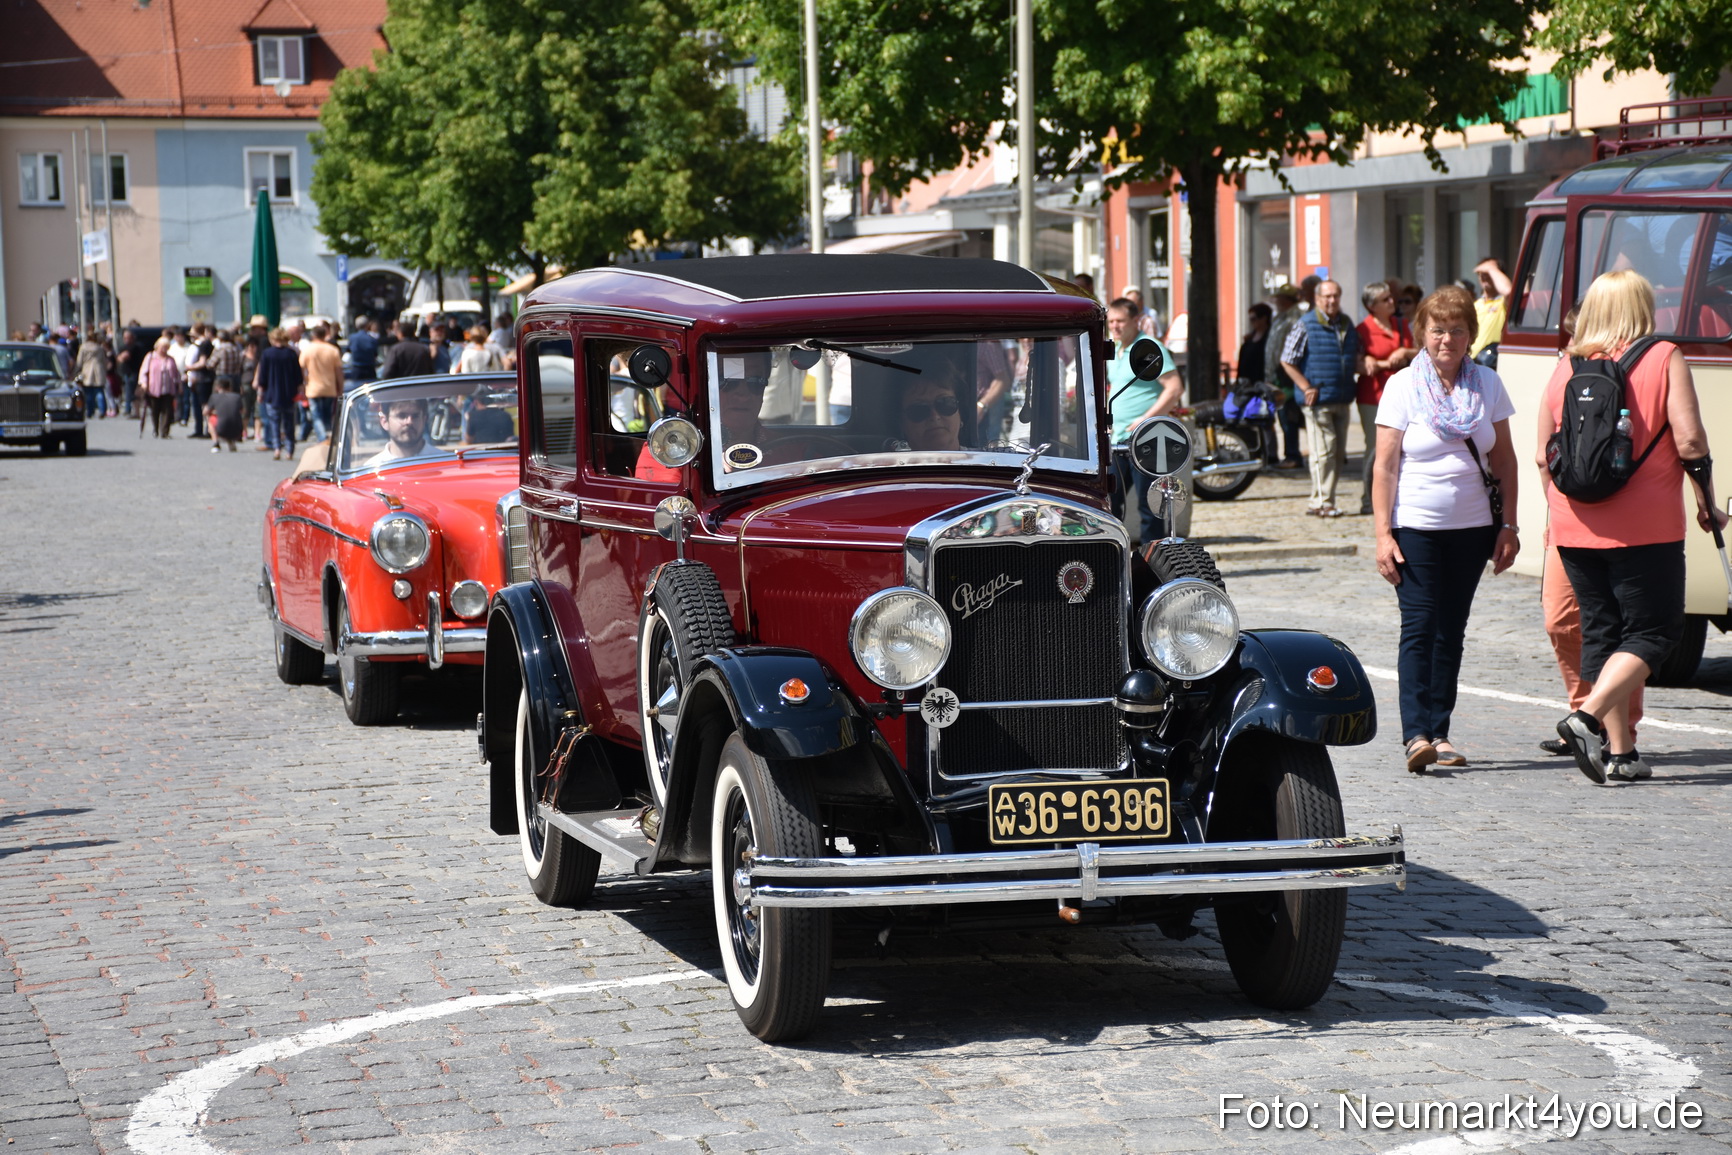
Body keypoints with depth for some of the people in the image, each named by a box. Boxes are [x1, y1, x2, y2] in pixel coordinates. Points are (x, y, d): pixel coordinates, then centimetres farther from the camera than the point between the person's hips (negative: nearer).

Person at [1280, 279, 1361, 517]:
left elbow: (1355, 358, 26)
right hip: (1318, 399, -7)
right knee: (1324, 450, -9)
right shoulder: (1306, 325, -6)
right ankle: (1322, 502, -3)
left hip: (1342, 399, 7)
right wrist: (1306, 387, -11)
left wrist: (1352, 385, 10)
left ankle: (1320, 501, 16)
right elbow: (1287, 360, -6)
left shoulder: (1347, 325, 12)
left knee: (1338, 452, 8)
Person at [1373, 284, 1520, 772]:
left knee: (1451, 630, 7)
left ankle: (1439, 731, 12)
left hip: (1472, 528, 3)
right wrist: (1383, 534, -11)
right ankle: (1416, 733, -17)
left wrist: (1508, 526, 5)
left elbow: (1504, 459, 11)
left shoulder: (1487, 385, 6)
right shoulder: (1403, 386, -3)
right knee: (1419, 627, -11)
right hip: (1416, 527, -3)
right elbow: (1384, 466, -5)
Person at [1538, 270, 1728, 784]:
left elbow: (1544, 457, 10)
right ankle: (1587, 716, -16)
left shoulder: (1565, 368, 7)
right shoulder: (1664, 359, -4)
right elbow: (1689, 441, -10)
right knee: (1653, 631, 3)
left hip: (1576, 527, 4)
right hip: (1645, 526, -4)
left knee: (1601, 631, 11)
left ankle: (1618, 749, 8)